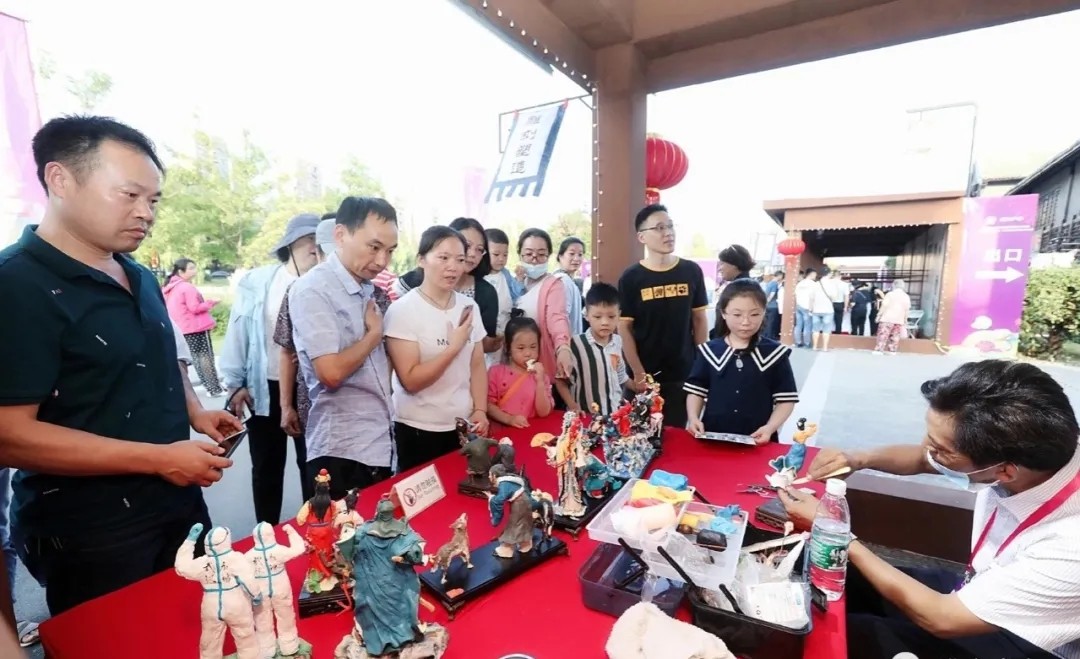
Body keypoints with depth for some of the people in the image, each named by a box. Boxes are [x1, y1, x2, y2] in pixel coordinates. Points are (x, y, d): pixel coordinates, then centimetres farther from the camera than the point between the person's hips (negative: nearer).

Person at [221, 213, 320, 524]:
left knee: (311, 465, 12)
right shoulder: (256, 282, -1)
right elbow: (238, 332, 2)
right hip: (264, 389, 1)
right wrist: (235, 383, 2)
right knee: (267, 468, 16)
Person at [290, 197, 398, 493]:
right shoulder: (313, 290, -15)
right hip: (342, 452, -8)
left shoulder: (369, 289, 9)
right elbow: (331, 373, -23)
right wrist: (374, 333, -12)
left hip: (381, 444, 8)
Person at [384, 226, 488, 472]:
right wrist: (454, 346, -20)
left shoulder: (469, 307, 3)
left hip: (464, 425, 5)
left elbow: (477, 366, 6)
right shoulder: (402, 310, -13)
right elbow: (410, 381, -17)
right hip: (418, 430, -4)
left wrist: (480, 410, -5)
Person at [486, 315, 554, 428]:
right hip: (502, 428, 0)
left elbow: (543, 413, -1)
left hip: (530, 429, 1)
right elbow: (488, 404, -1)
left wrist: (540, 382, -10)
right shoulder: (496, 372, 2)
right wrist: (509, 419, -14)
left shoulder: (541, 375, 5)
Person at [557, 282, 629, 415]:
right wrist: (574, 408, -14)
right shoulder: (575, 345, -14)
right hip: (586, 417, -4)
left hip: (616, 413, 4)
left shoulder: (618, 342, 2)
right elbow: (560, 381, -6)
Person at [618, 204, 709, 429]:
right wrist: (638, 373, -10)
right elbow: (624, 328, -6)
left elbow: (700, 319, 6)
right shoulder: (631, 278, -7)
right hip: (646, 376, -2)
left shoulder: (691, 271, 0)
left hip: (684, 374, 2)